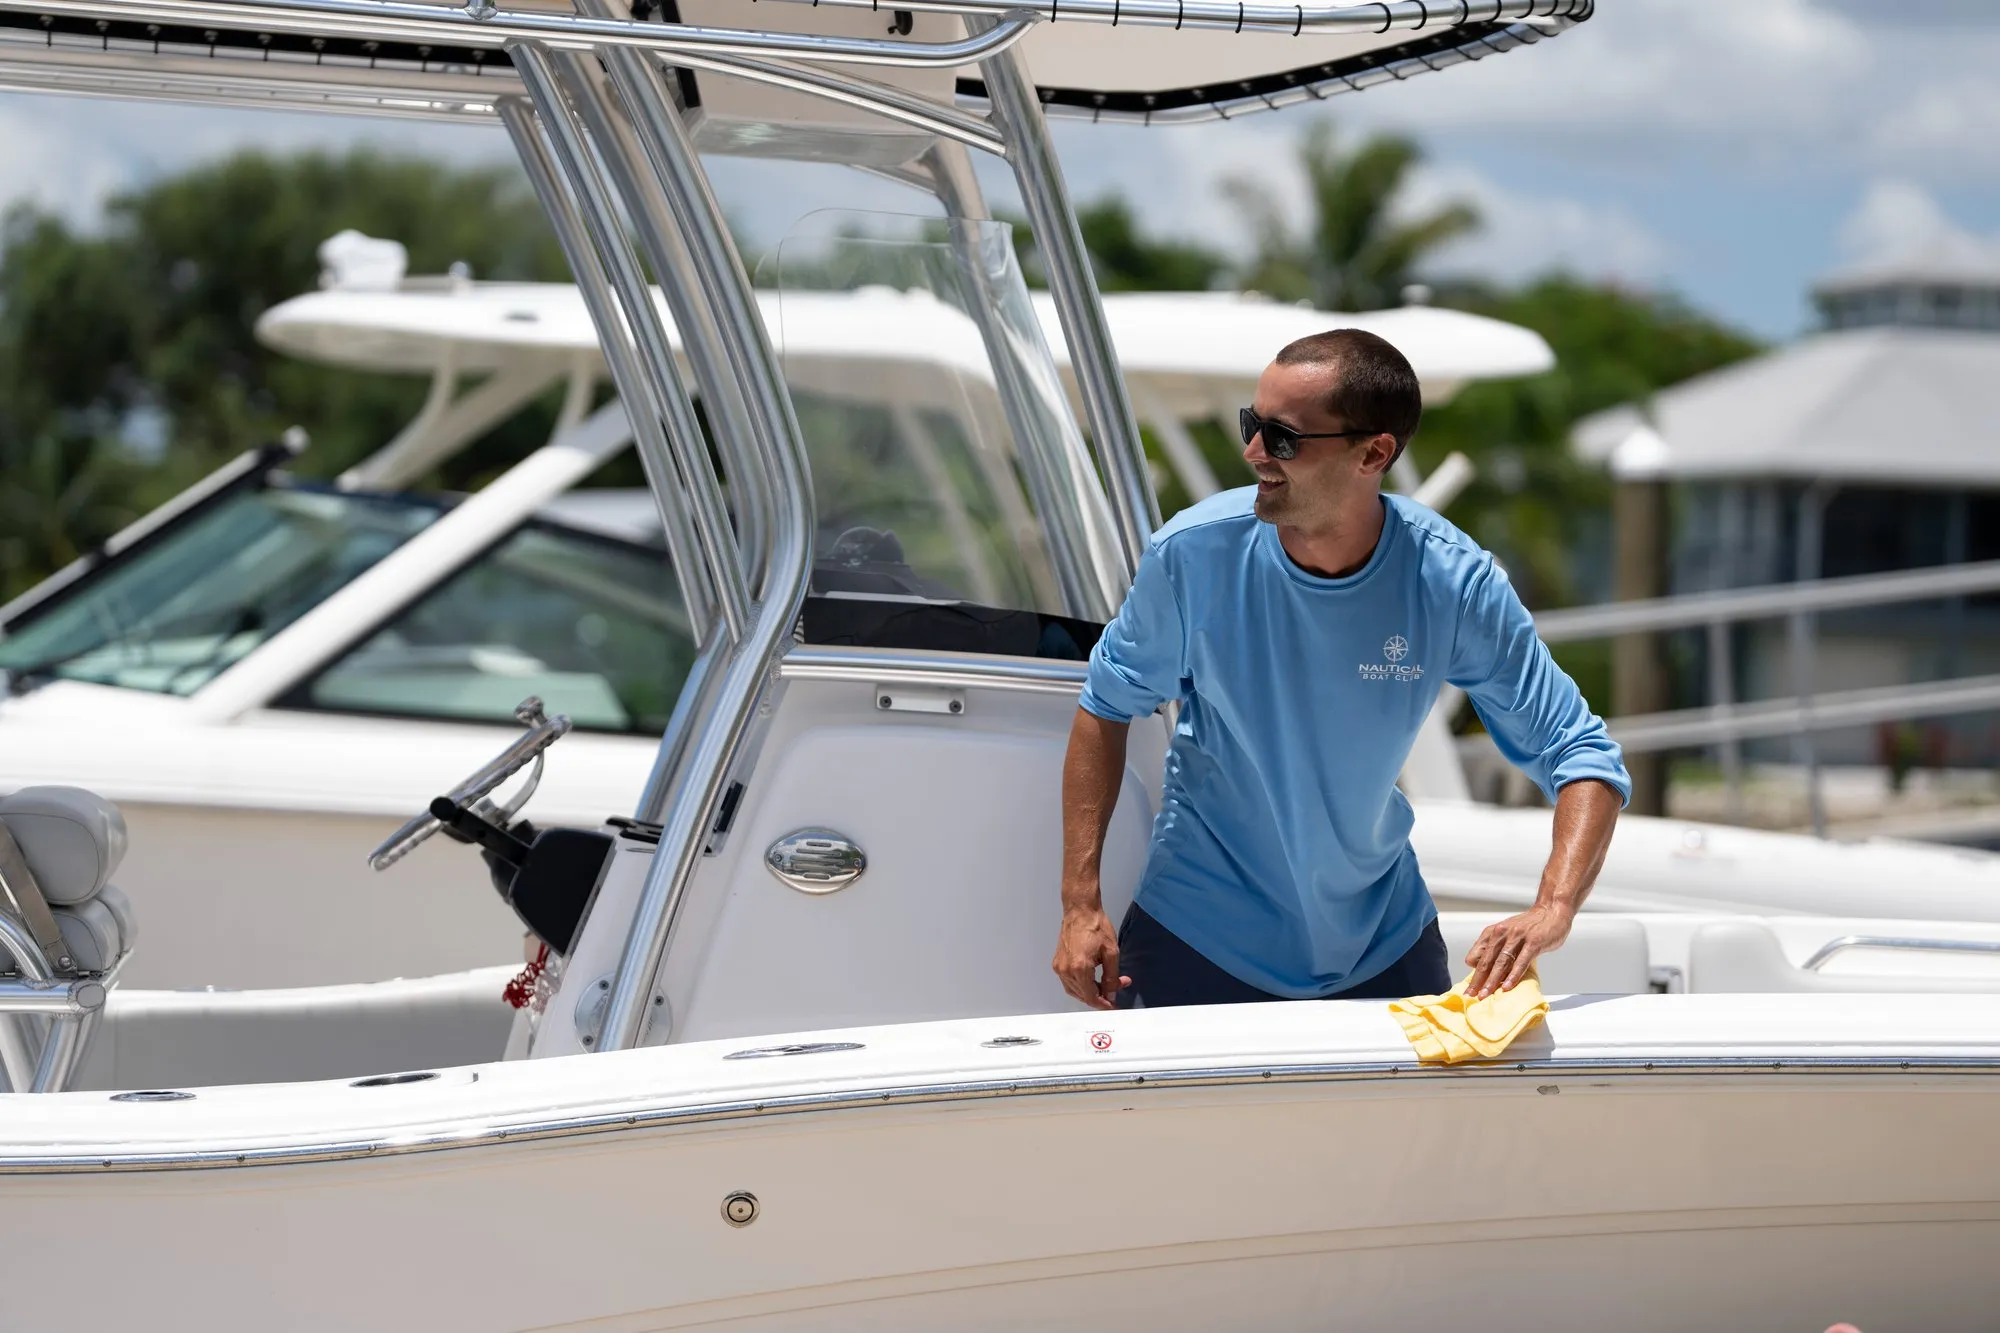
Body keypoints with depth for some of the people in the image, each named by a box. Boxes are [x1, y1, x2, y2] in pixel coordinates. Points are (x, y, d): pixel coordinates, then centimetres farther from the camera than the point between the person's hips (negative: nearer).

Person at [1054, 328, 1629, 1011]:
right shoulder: (1193, 554, -18)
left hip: (1380, 945, 1)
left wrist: (1552, 911, -32)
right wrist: (1081, 903, -8)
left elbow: (1583, 756, -15)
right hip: (1198, 940, -1)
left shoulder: (1453, 583, -19)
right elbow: (1108, 706, -3)